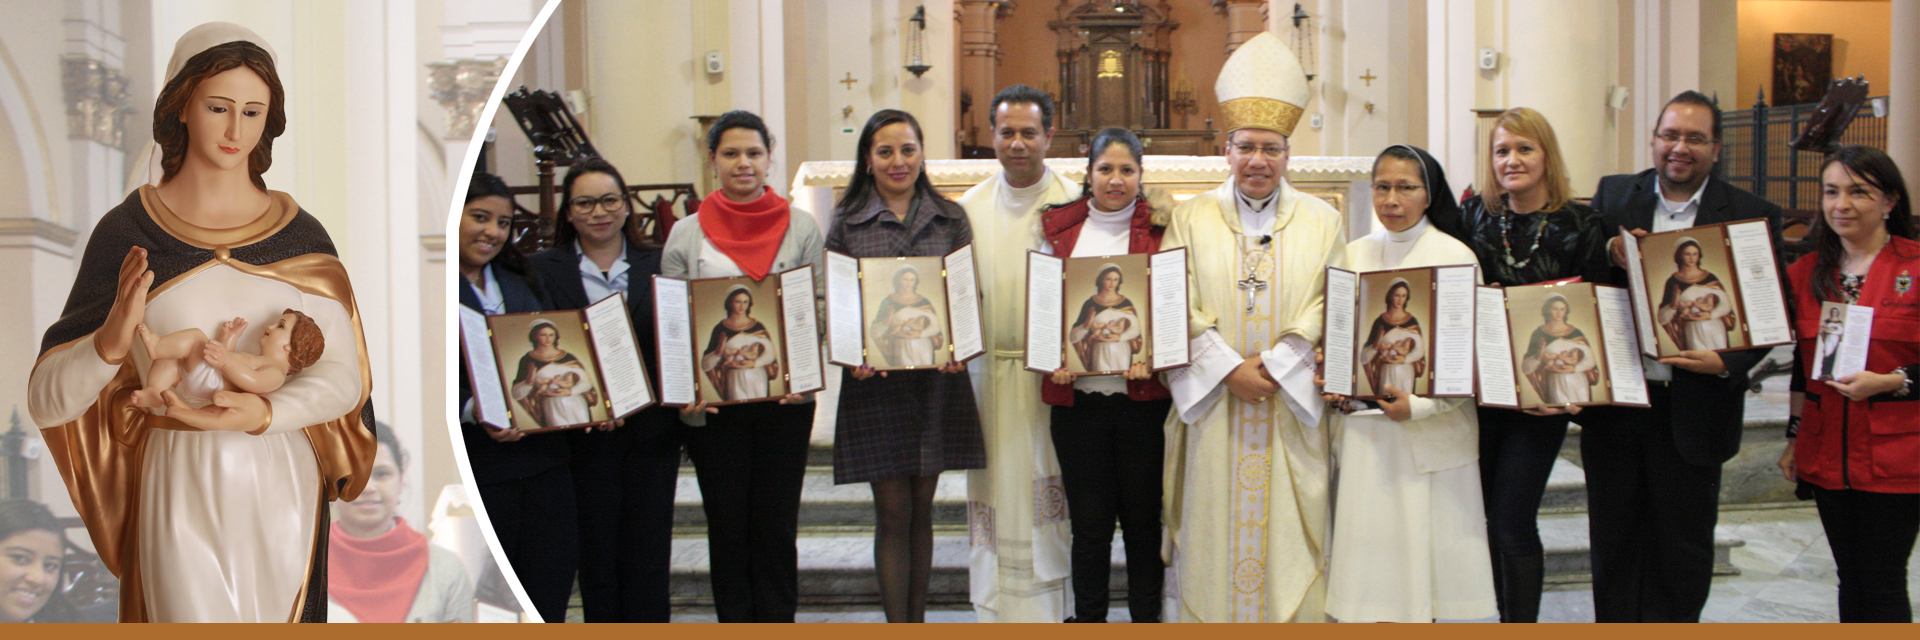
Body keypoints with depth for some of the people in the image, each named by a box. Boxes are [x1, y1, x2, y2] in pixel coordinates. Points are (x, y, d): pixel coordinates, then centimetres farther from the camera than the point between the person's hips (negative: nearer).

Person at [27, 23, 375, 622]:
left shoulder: (299, 235, 1)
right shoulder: (127, 232, -5)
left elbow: (343, 377, -4)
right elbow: (46, 400, -7)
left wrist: (266, 412, -23)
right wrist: (112, 339, -27)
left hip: (284, 489, 2)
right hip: (180, 494, -2)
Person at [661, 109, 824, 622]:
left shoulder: (801, 227, 5)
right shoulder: (687, 234, 5)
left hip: (784, 397, 0)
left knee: (777, 524, 4)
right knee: (727, 526, 6)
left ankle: (778, 622, 16)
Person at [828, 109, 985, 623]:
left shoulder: (950, 218, 8)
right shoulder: (846, 222, 4)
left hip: (938, 379, 2)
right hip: (875, 382, -1)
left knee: (922, 509, 10)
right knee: (893, 512, 0)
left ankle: (917, 621, 21)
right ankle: (897, 625, 8)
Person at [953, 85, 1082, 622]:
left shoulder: (1073, 203, -3)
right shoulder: (970, 207, 8)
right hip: (989, 370, 3)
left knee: (1049, 493, 2)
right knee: (995, 496, 7)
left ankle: (1044, 609, 13)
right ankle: (999, 611, 17)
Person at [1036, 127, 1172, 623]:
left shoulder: (1159, 230, 5)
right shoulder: (1060, 229, 9)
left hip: (1143, 398, -1)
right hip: (1077, 399, 1)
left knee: (1143, 517, 7)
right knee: (1089, 521, 6)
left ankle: (1147, 617, 21)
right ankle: (1089, 619, 20)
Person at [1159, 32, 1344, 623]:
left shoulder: (1322, 221, 7)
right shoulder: (1192, 217, 7)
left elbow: (1331, 305, 0)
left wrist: (1274, 364, -12)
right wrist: (1229, 367, -13)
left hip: (1293, 407, 0)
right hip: (1212, 405, 0)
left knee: (1288, 529, 1)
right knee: (1213, 527, 2)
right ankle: (1208, 616, 13)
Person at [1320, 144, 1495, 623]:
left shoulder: (1456, 257, -2)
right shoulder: (1353, 256, 9)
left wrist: (1419, 404, -17)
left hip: (1431, 436, -3)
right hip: (1364, 432, 3)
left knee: (1426, 544, 1)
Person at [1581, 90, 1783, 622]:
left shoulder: (1753, 217, -3)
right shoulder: (1614, 196, 4)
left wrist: (1727, 364, -21)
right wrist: (1611, 258, -18)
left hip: (1693, 408, -2)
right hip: (1614, 400, 2)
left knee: (1683, 548, 12)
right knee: (1613, 539, 14)